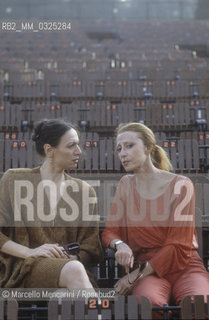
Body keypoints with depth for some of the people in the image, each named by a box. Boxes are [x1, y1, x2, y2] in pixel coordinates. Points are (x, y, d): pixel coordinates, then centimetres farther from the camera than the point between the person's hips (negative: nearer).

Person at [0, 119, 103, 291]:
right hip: (25, 267, -2)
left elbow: (91, 249, 13)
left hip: (68, 263, 3)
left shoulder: (84, 191, 15)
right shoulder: (14, 179, 8)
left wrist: (72, 257, -9)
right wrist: (30, 252, -11)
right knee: (74, 270, -35)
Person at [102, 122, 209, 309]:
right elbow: (110, 231, 9)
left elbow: (179, 246, -7)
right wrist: (120, 245, -16)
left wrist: (137, 275, -12)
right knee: (149, 300, -34)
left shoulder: (180, 185, -2)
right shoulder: (126, 185, 11)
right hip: (146, 271, 2)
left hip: (185, 267, -1)